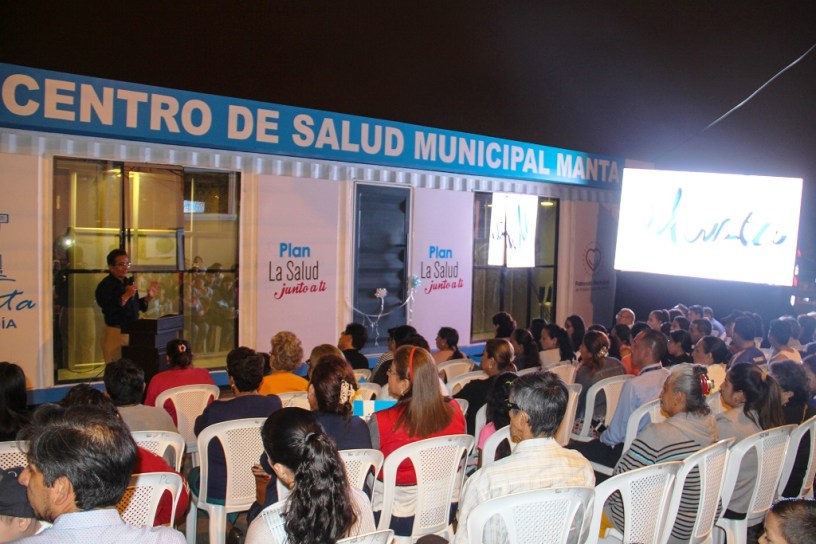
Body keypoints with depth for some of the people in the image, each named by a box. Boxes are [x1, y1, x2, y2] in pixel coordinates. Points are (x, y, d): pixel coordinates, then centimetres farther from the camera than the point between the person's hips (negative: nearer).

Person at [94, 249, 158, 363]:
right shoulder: (105, 286, -12)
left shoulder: (129, 282, 12)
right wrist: (126, 296, -25)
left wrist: (148, 297, 6)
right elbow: (108, 310, -24)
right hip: (116, 333, -8)